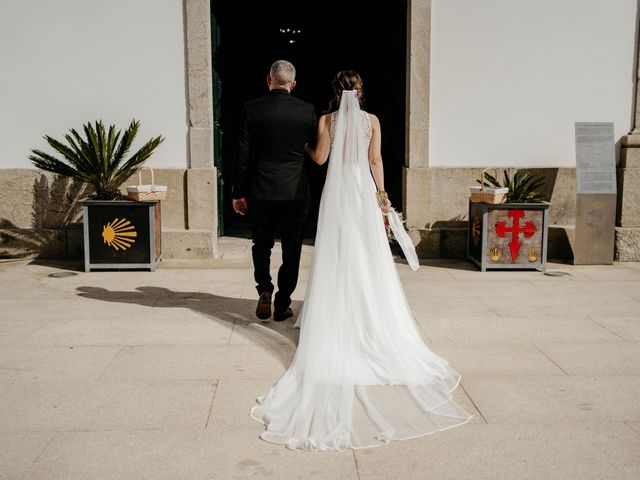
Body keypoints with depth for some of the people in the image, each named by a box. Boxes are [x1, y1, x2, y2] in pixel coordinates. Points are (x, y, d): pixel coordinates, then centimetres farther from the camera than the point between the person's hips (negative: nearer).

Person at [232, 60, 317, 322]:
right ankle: (282, 305, 13)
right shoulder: (307, 110, -3)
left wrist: (238, 192, 4)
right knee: (291, 250, 9)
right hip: (296, 191, 0)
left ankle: (264, 289, 2)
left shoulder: (252, 109, -4)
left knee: (261, 244, 18)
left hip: (261, 191, 0)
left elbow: (242, 154, -3)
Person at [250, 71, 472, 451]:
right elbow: (376, 160, 1)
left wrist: (304, 146, 20)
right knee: (369, 257, 5)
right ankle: (370, 319, 8)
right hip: (364, 190, 1)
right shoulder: (372, 120, 2)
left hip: (337, 190, -1)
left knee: (336, 256, 5)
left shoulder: (327, 120, -1)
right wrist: (381, 194, 7)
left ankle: (337, 320, 6)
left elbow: (319, 158, 1)